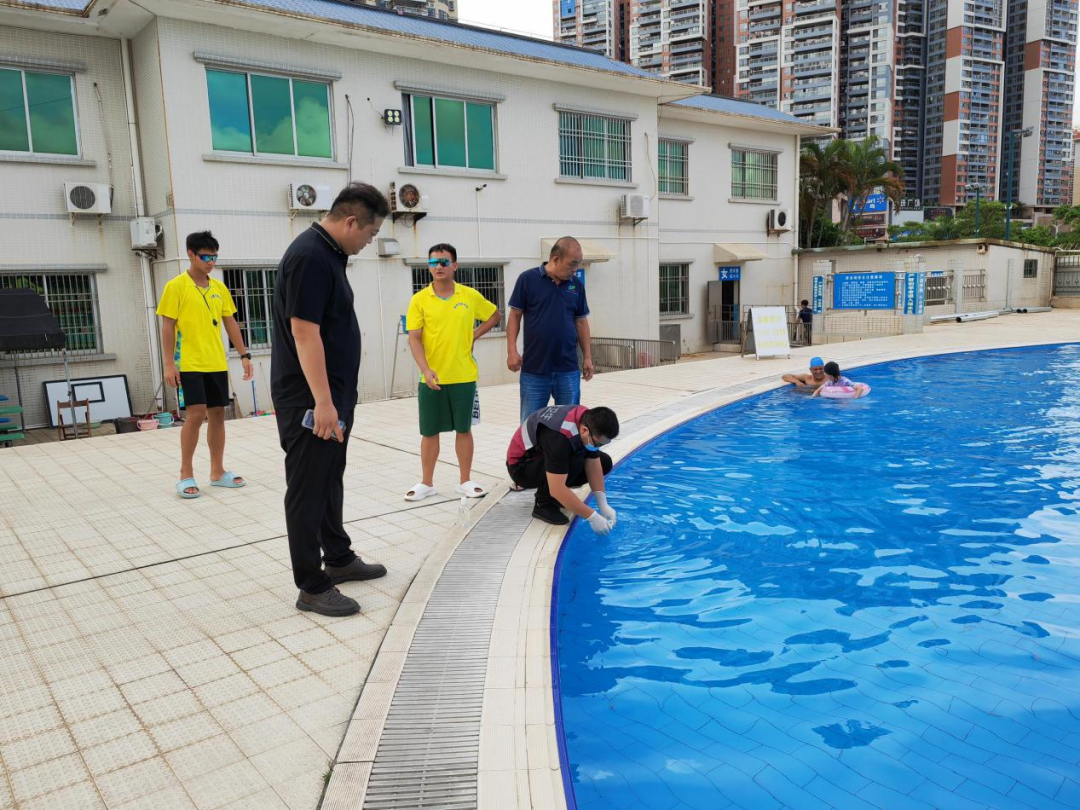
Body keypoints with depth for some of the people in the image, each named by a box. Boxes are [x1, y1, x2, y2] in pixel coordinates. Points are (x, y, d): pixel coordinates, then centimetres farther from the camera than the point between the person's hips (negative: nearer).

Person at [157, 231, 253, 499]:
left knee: (217, 414, 8)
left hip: (217, 364, 5)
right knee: (195, 414, -10)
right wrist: (169, 363, -11)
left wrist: (244, 355, 7)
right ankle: (186, 475, 3)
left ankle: (217, 472, 18)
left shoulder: (220, 288, 10)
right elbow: (168, 326, -6)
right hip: (189, 364, -5)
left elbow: (230, 323, 13)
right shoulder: (176, 286, -5)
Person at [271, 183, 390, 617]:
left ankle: (339, 558, 34)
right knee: (308, 489, -1)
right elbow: (304, 333, -25)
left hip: (332, 394, 10)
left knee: (330, 480, 20)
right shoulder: (310, 256, -19)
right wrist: (322, 402, -26)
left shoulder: (328, 253, 12)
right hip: (310, 399, -10)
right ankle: (312, 586, 8)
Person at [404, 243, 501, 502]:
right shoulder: (419, 300, -3)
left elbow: (495, 315, 16)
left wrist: (474, 335, 3)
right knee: (429, 432, 8)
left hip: (463, 376, 1)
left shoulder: (470, 295, 0)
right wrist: (426, 370, -20)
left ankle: (465, 481, 21)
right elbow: (414, 338, -7)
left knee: (464, 429, 8)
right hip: (432, 378, 0)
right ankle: (427, 483, 21)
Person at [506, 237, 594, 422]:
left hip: (568, 368, 3)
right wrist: (512, 351, -9)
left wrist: (587, 357, 9)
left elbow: (581, 322, 12)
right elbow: (515, 315, -1)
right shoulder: (528, 279, -4)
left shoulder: (577, 285, 6)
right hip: (534, 367, -3)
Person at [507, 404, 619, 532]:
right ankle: (543, 504, -12)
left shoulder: (589, 420, -15)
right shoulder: (558, 436, -39)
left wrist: (603, 505, -15)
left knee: (605, 462, -3)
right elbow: (557, 489, -39)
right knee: (573, 463, -34)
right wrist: (592, 517, -33)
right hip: (521, 466, -8)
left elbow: (593, 464, -9)